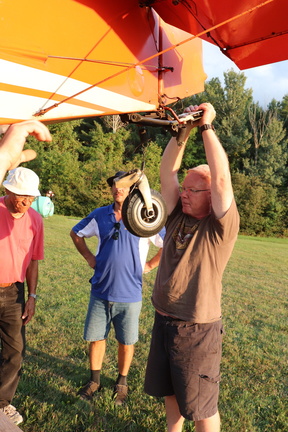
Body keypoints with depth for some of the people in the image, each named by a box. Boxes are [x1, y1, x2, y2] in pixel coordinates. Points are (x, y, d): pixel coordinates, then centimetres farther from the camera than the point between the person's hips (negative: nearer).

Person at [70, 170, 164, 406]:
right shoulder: (99, 215, 1)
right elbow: (76, 234, 16)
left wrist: (149, 265, -3)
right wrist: (89, 257, 6)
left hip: (129, 294, -2)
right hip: (100, 291, 3)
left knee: (126, 342, 12)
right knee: (95, 338, 14)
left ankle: (122, 382, 36)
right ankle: (94, 380, 36)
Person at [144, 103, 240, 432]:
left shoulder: (221, 227, -14)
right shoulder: (177, 217, 1)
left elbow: (222, 177, -26)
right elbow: (166, 174, -5)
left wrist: (206, 126, -21)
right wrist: (182, 131, -14)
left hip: (197, 328, -6)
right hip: (163, 320, 6)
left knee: (201, 404, 12)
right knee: (169, 390, 25)